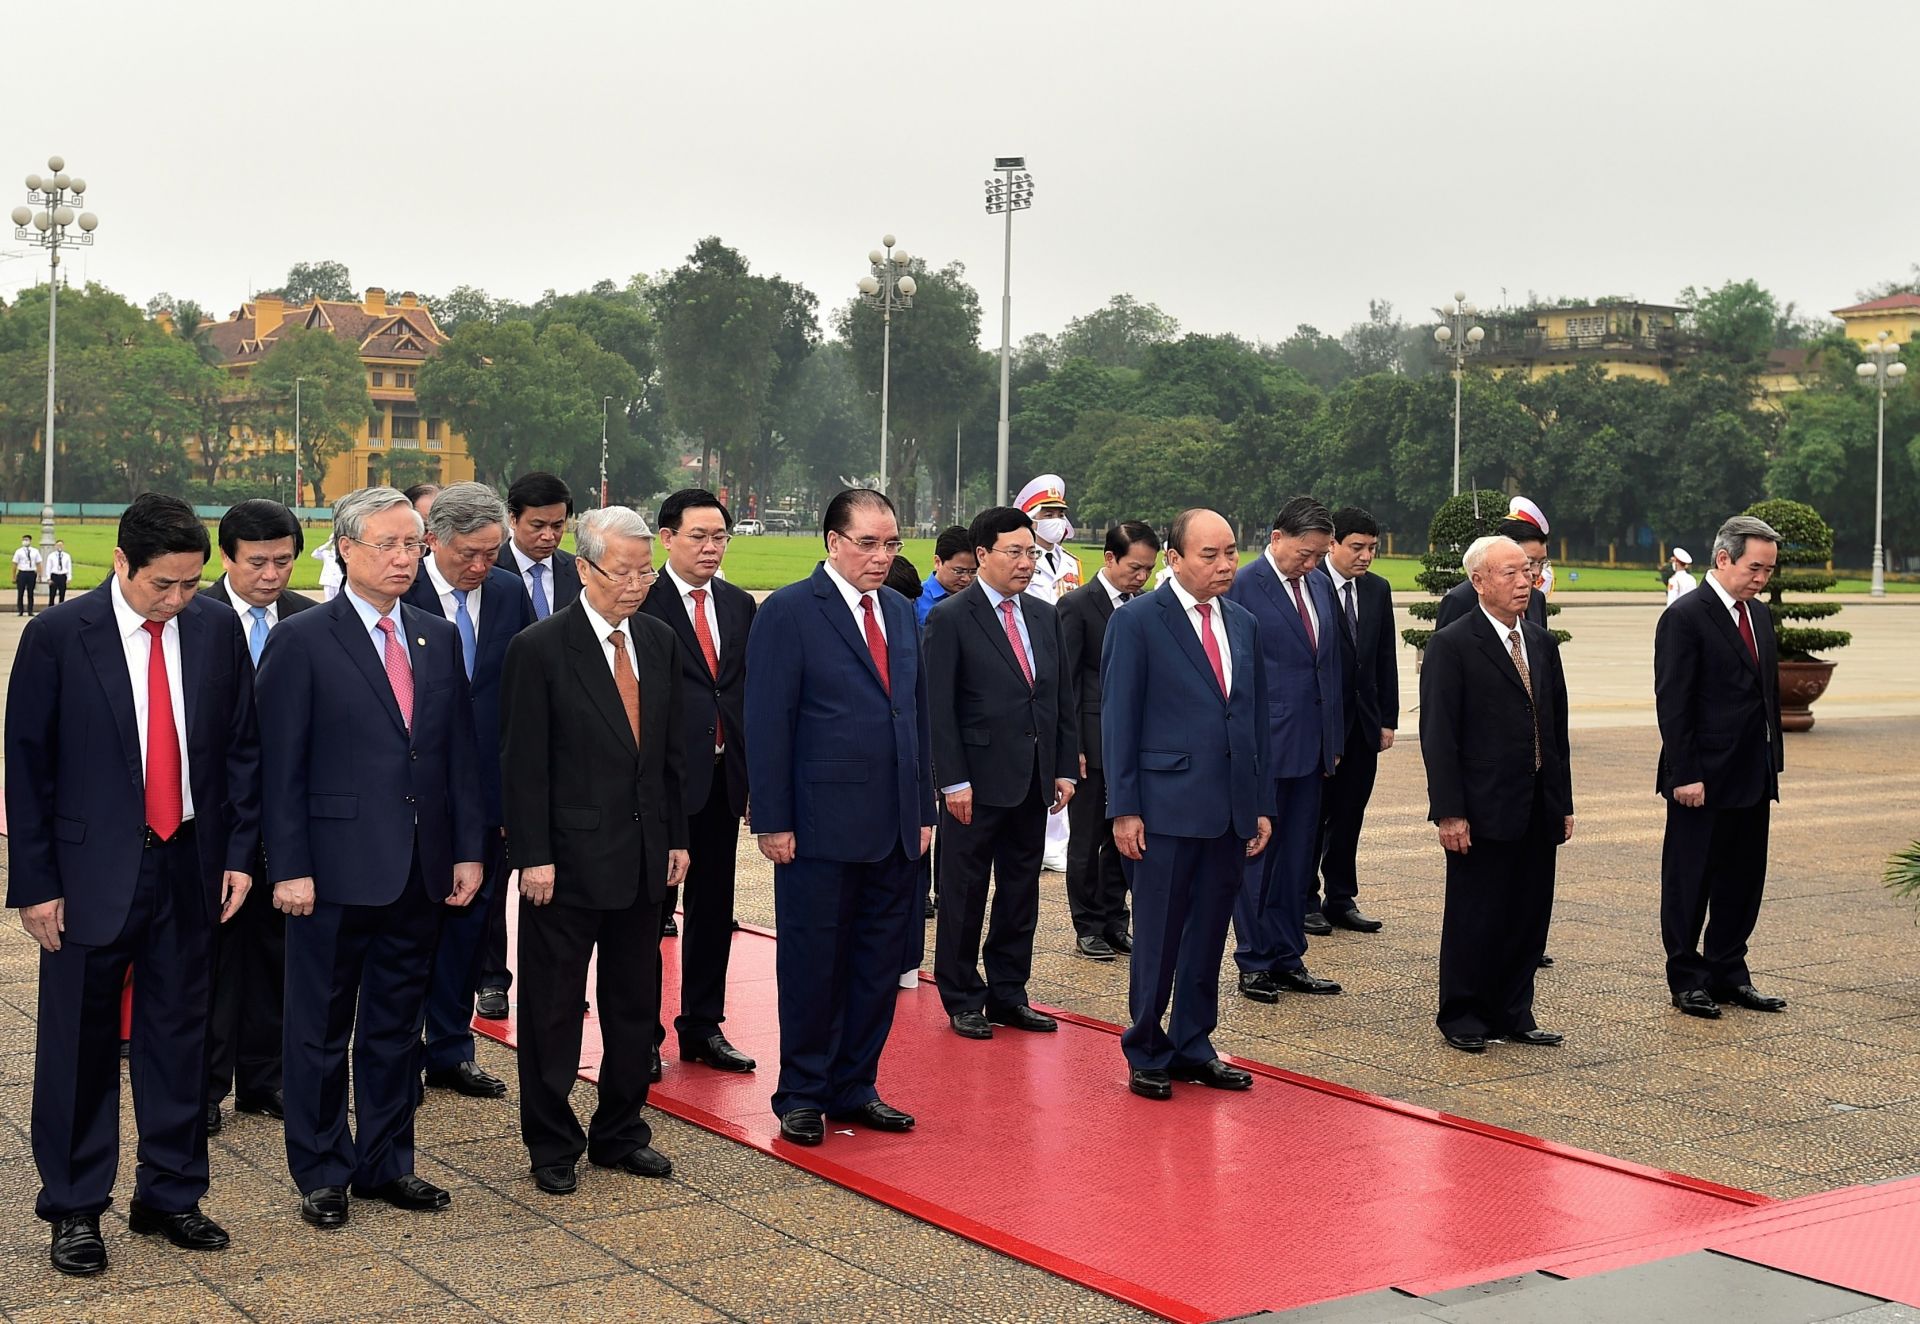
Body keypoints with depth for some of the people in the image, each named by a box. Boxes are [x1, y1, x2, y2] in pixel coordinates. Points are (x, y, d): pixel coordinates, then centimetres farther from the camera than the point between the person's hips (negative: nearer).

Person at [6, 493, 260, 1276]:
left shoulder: (217, 631, 0)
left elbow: (241, 748, 8)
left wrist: (238, 852, 3)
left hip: (189, 866, 3)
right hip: (92, 870, -3)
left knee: (179, 1035, 11)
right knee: (80, 1044, 5)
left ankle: (169, 1195, 25)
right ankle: (74, 1210, 19)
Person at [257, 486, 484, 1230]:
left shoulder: (439, 638, 9)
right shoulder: (302, 641, -7)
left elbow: (460, 752, 10)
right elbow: (281, 767, -8)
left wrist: (468, 850, 5)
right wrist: (289, 868, -13)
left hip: (419, 872, 5)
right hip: (336, 871, -5)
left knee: (396, 1025, 14)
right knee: (321, 1028, 7)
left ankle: (386, 1163, 26)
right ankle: (322, 1174, 20)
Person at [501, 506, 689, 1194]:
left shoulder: (659, 641, 7)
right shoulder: (540, 647, -11)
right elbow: (525, 766, -11)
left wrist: (676, 837, 9)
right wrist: (534, 857, -14)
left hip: (643, 855, 6)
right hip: (570, 857, -6)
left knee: (636, 1004, 14)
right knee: (554, 1007, 5)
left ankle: (620, 1132, 28)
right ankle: (552, 1144, 18)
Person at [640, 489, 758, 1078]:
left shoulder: (740, 605, 10)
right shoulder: (642, 602, -9)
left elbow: (750, 691, 12)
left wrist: (753, 769, 6)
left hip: (723, 777, 6)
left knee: (713, 907, 13)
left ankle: (703, 1027, 25)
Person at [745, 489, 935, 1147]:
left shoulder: (901, 612, 13)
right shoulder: (788, 612, -7)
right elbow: (768, 723, -9)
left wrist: (924, 808, 12)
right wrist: (773, 821, -13)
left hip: (895, 829, 6)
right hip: (822, 827, -6)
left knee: (878, 966, 11)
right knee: (813, 966, 4)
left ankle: (854, 1088, 23)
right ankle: (802, 1095, 17)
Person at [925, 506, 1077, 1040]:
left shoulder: (1045, 616, 11)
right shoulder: (950, 618, -7)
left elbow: (1063, 698, 14)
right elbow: (939, 708, -11)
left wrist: (1065, 768, 7)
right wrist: (953, 780, -15)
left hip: (1033, 782, 6)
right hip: (978, 781, -6)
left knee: (1021, 892, 12)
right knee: (964, 895, 4)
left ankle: (1008, 994, 23)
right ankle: (962, 1001, 15)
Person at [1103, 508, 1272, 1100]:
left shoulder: (1244, 624, 12)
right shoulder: (1137, 622, -5)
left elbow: (1256, 717, 15)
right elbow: (1118, 719, -6)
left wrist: (1262, 805, 11)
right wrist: (1124, 808, -10)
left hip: (1232, 810, 5)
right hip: (1167, 806, -5)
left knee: (1208, 937, 12)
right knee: (1158, 938, 3)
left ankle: (1192, 1046, 24)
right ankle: (1146, 1055, 16)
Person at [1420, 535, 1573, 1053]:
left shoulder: (1543, 644, 13)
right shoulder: (1451, 646, -9)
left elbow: (1556, 729, 17)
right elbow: (1438, 736, -12)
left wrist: (1563, 802, 13)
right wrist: (1449, 811, -16)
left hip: (1538, 811, 6)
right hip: (1484, 811, -6)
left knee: (1529, 916, 10)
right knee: (1474, 916, 3)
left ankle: (1512, 1014, 22)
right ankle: (1461, 1016, 15)